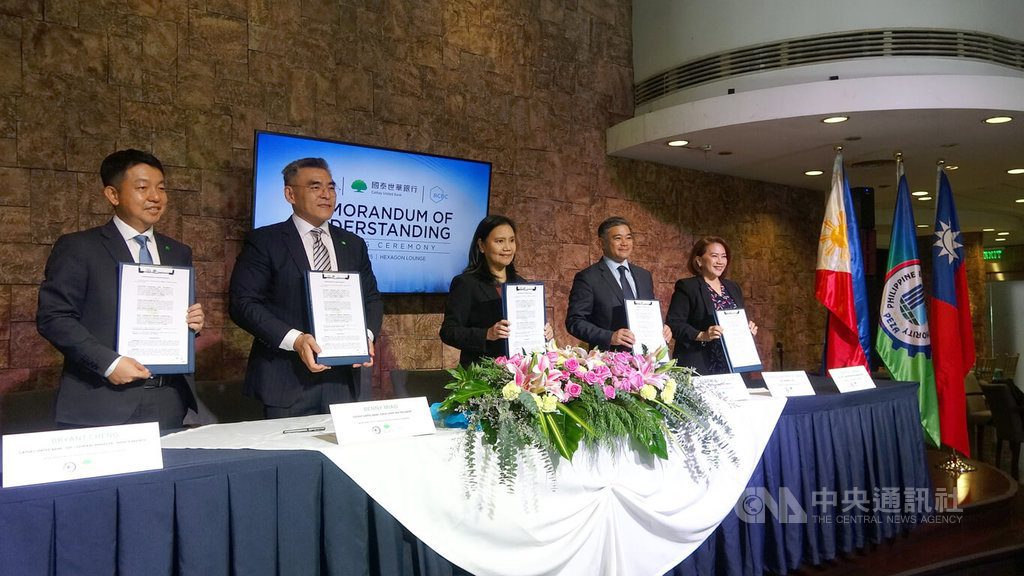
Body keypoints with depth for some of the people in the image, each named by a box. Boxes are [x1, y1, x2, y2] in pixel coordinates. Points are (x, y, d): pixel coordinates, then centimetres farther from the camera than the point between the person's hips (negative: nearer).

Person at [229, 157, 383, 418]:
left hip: (342, 379, 4)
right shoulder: (264, 241, 0)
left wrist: (366, 335, -5)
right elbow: (242, 302, -8)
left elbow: (372, 298, 16)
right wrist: (295, 339, -20)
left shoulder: (354, 245, 14)